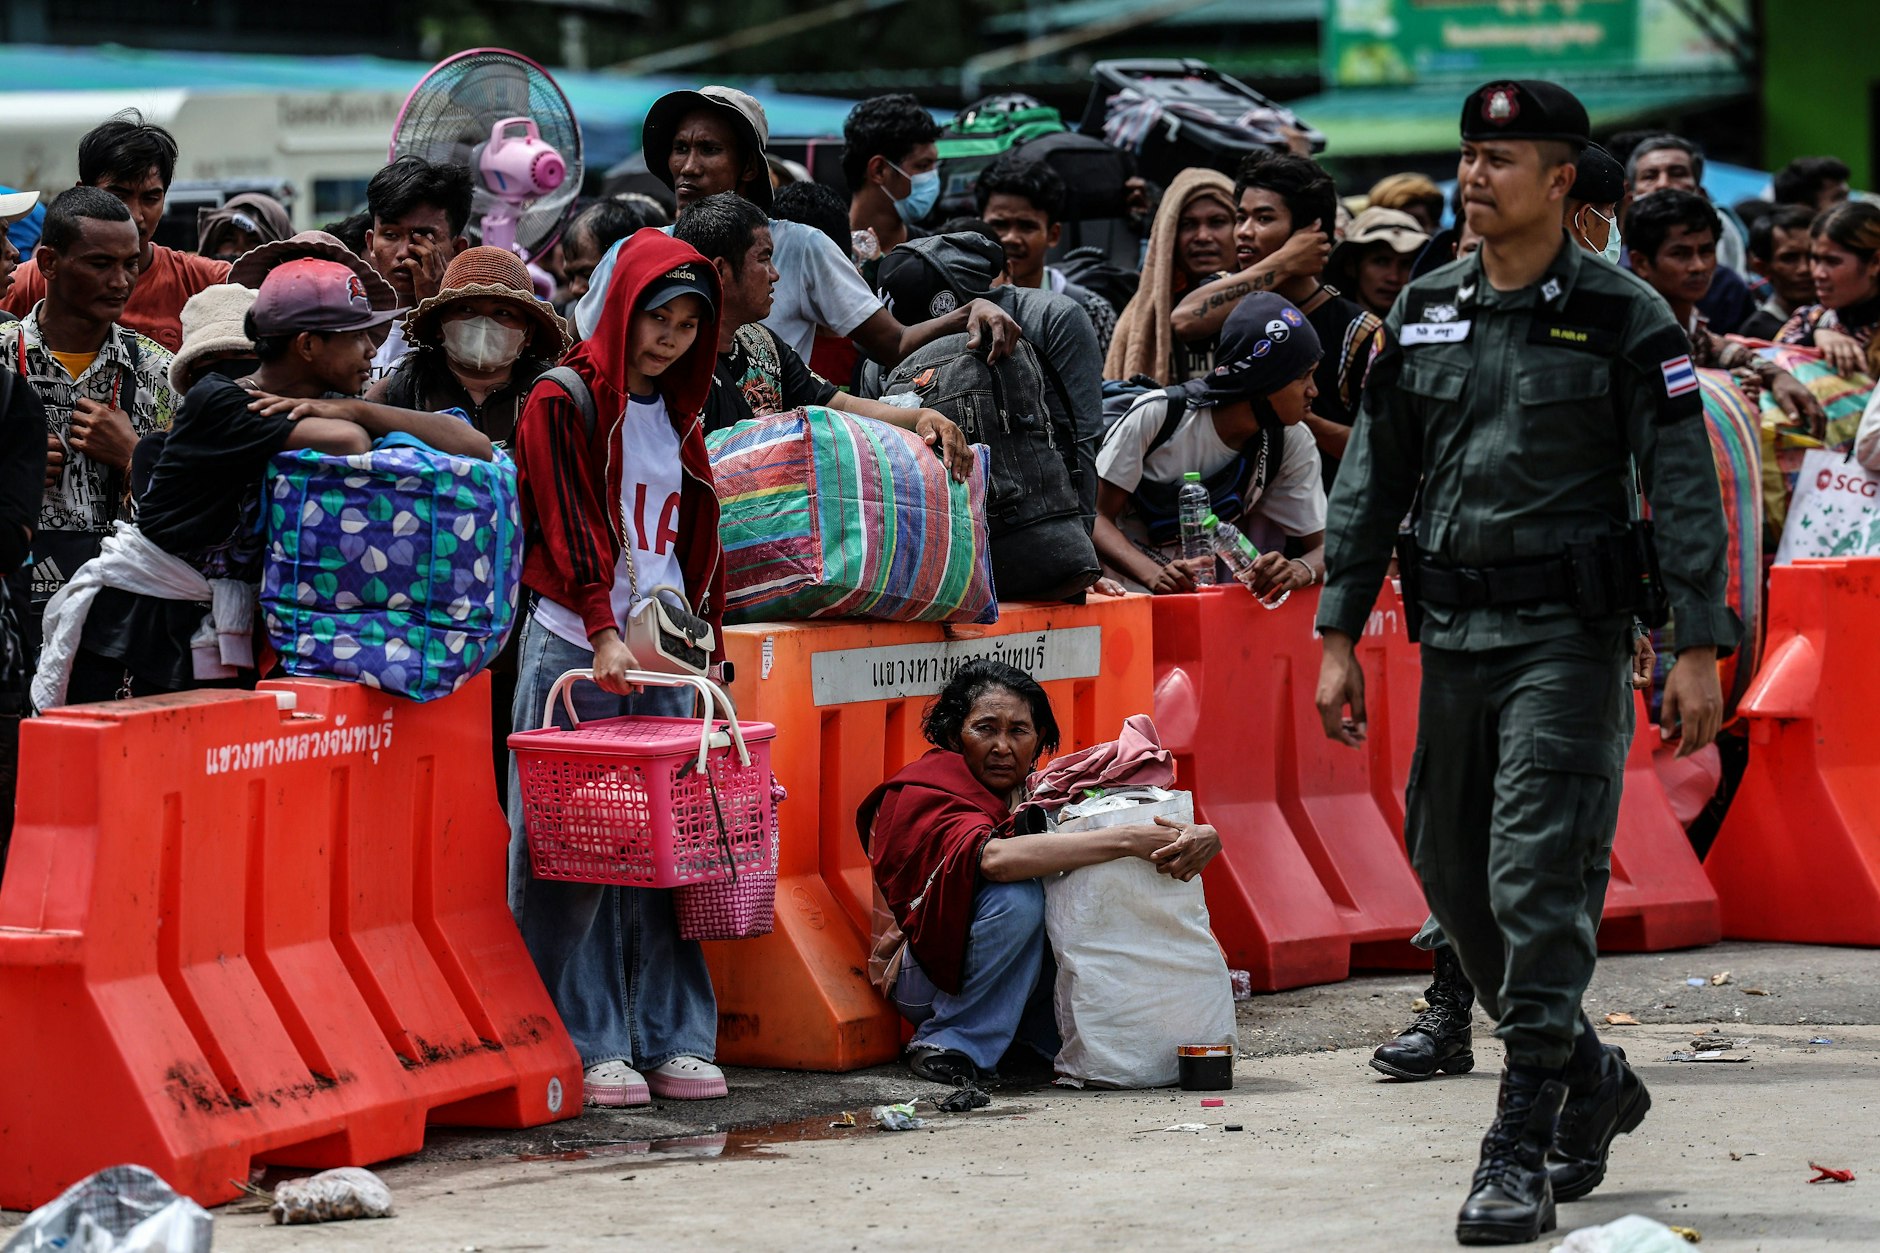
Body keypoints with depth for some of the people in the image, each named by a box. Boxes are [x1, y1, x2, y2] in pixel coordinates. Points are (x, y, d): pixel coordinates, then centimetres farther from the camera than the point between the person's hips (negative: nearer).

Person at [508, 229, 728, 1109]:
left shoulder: (678, 417, 17)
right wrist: (605, 635, -24)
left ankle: (671, 1039, 8)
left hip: (663, 655, 6)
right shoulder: (563, 405, -3)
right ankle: (590, 1047, -4)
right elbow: (569, 530, -13)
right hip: (576, 649, -6)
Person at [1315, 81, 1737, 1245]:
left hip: (1569, 636, -6)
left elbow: (1686, 487, -6)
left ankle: (1522, 1156, -10)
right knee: (1454, 878, 10)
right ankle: (1592, 1079, 30)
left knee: (1540, 887, -12)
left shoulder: (1623, 318, -5)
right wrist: (1340, 635, 9)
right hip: (1454, 636, 6)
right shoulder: (1423, 313, 10)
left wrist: (1699, 648, -13)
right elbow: (1373, 480, 14)